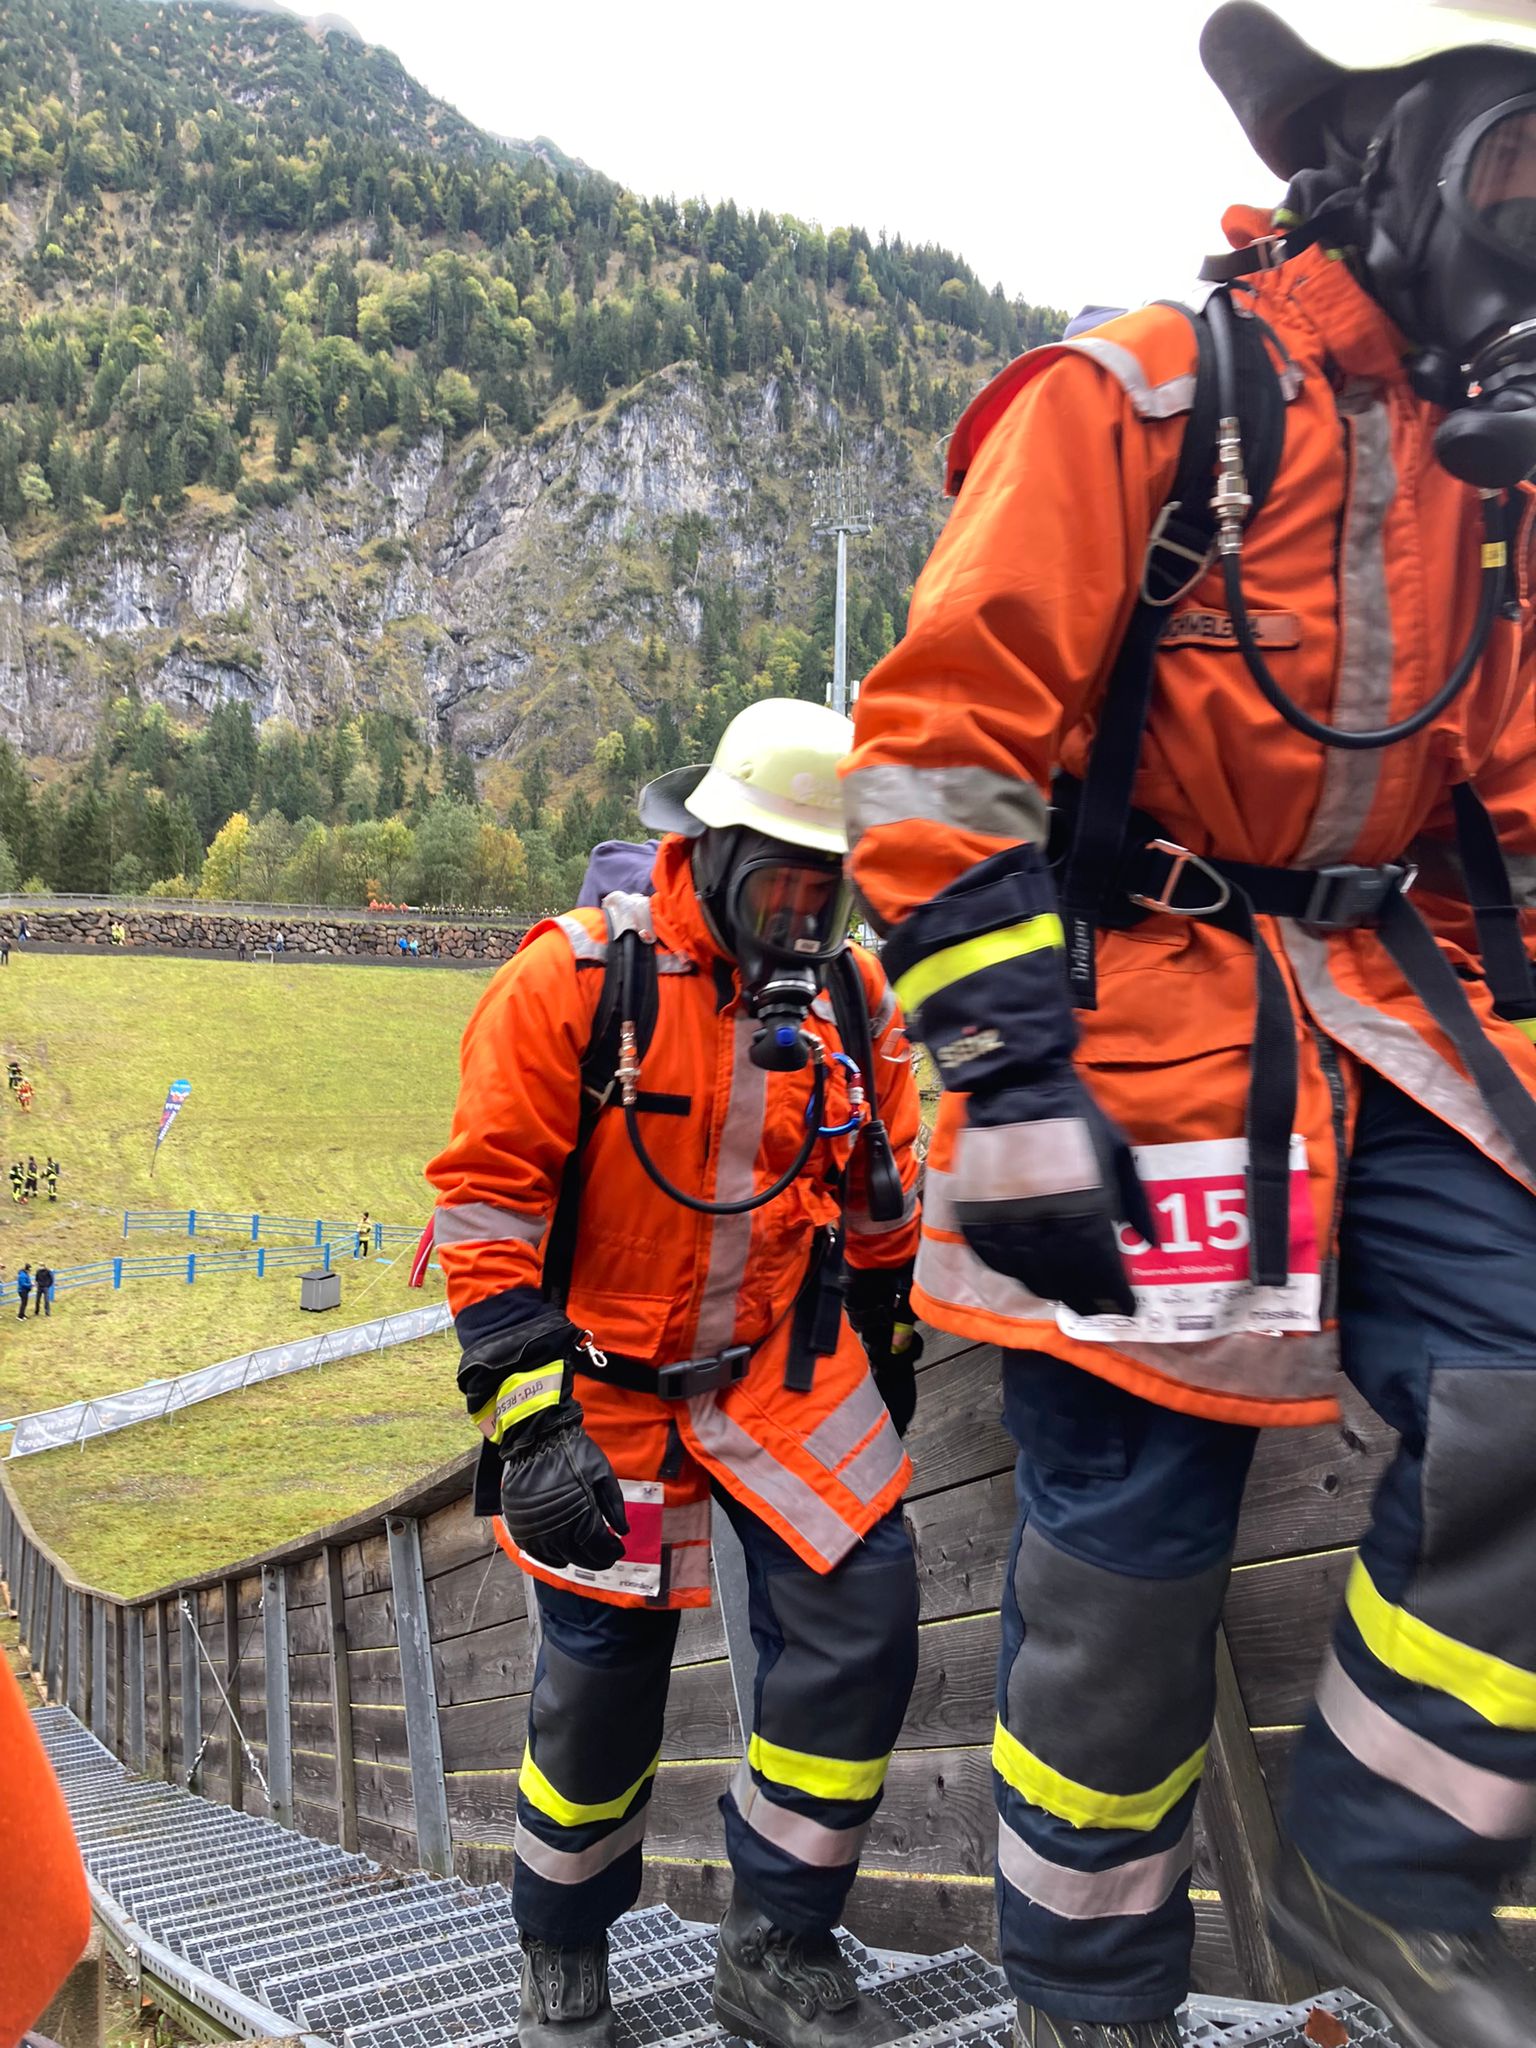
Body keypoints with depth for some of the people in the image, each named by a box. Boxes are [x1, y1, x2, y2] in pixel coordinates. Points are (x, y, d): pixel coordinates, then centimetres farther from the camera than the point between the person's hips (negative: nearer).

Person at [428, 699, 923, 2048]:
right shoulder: (576, 979, -15)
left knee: (863, 1621, -6)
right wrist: (529, 1416, -18)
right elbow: (486, 1201, -15)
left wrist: (888, 1366, 18)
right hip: (608, 1379, -3)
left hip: (785, 1366, 4)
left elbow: (885, 1203, 12)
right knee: (605, 1672, 7)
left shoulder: (851, 996, 0)